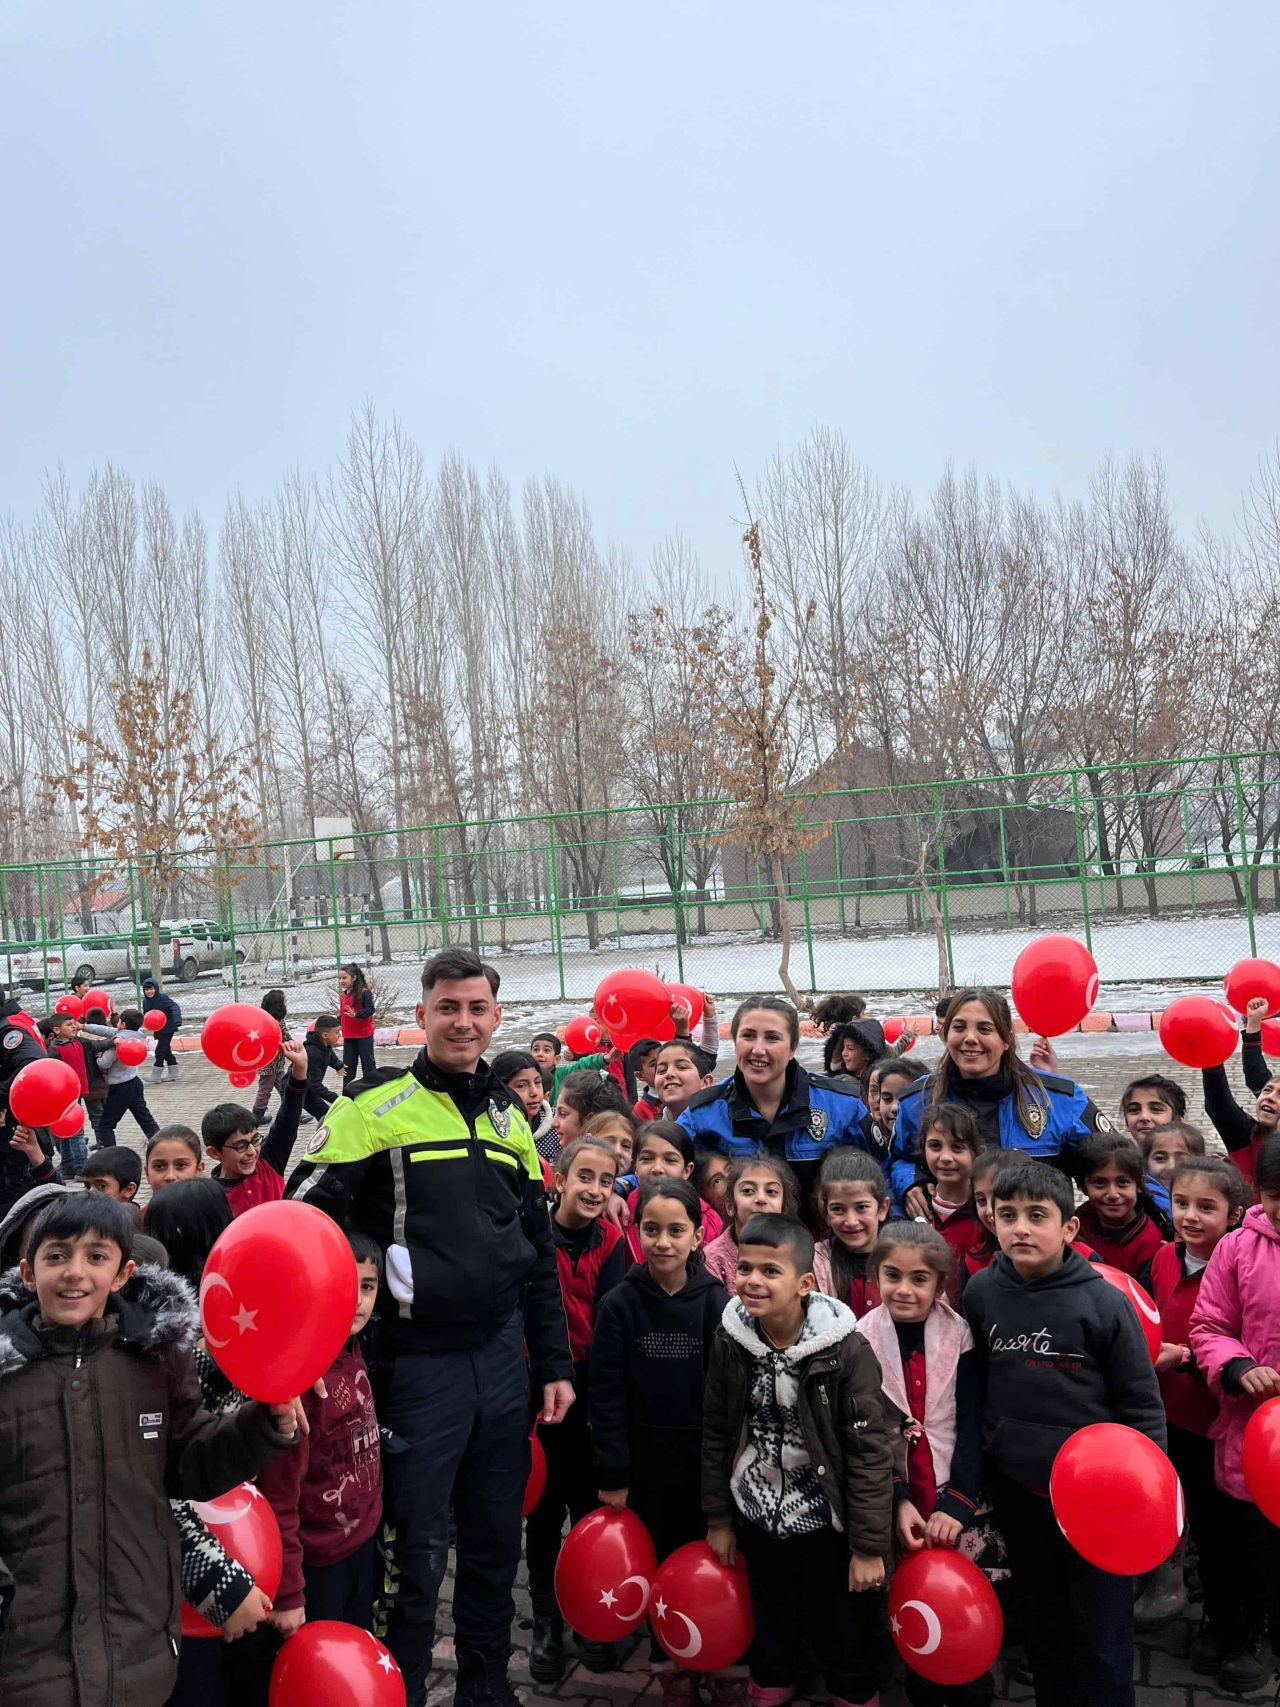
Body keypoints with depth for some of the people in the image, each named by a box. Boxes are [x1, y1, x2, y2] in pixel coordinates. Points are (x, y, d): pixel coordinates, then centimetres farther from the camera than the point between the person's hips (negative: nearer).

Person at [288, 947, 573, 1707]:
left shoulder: (509, 1116, 8)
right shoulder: (375, 1105, -9)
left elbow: (540, 1252, 12)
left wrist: (554, 1364, 10)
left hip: (503, 1354, 5)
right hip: (418, 1363, -5)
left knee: (497, 1536, 17)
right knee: (419, 1545, 6)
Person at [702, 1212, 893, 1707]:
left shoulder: (846, 1349, -22)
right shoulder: (729, 1341, -9)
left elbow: (870, 1452, -17)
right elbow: (716, 1435, 3)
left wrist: (869, 1545, -15)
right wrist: (718, 1518, 7)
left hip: (827, 1522, -4)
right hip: (756, 1518, 4)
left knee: (843, 1634, 14)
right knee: (769, 1630, 24)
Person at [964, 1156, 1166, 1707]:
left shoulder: (1103, 1301, -14)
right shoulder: (980, 1294, -4)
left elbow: (1142, 1404, -6)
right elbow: (971, 1391, 7)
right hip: (1017, 1492, 3)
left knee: (1101, 1640, 7)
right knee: (1043, 1627, 20)